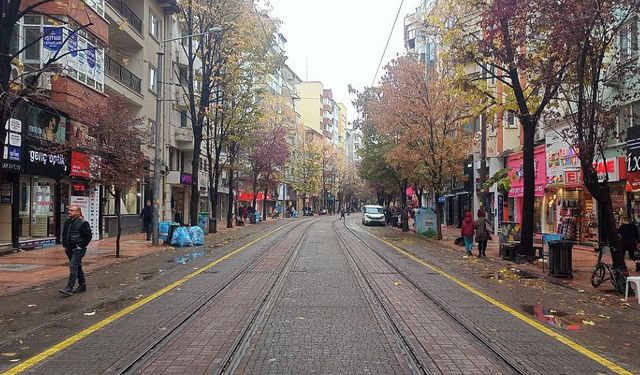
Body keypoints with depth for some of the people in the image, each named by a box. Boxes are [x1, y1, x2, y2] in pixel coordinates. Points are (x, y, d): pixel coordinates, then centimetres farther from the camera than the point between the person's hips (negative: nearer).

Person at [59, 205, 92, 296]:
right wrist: (65, 245, 14)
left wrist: (81, 246, -14)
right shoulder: (67, 222, 11)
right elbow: (64, 234, 24)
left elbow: (88, 236, -13)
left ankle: (69, 288, -17)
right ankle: (82, 286, 25)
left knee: (73, 267, -15)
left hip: (78, 249, -8)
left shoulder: (83, 223, -12)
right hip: (69, 250, 8)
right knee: (77, 267, 15)